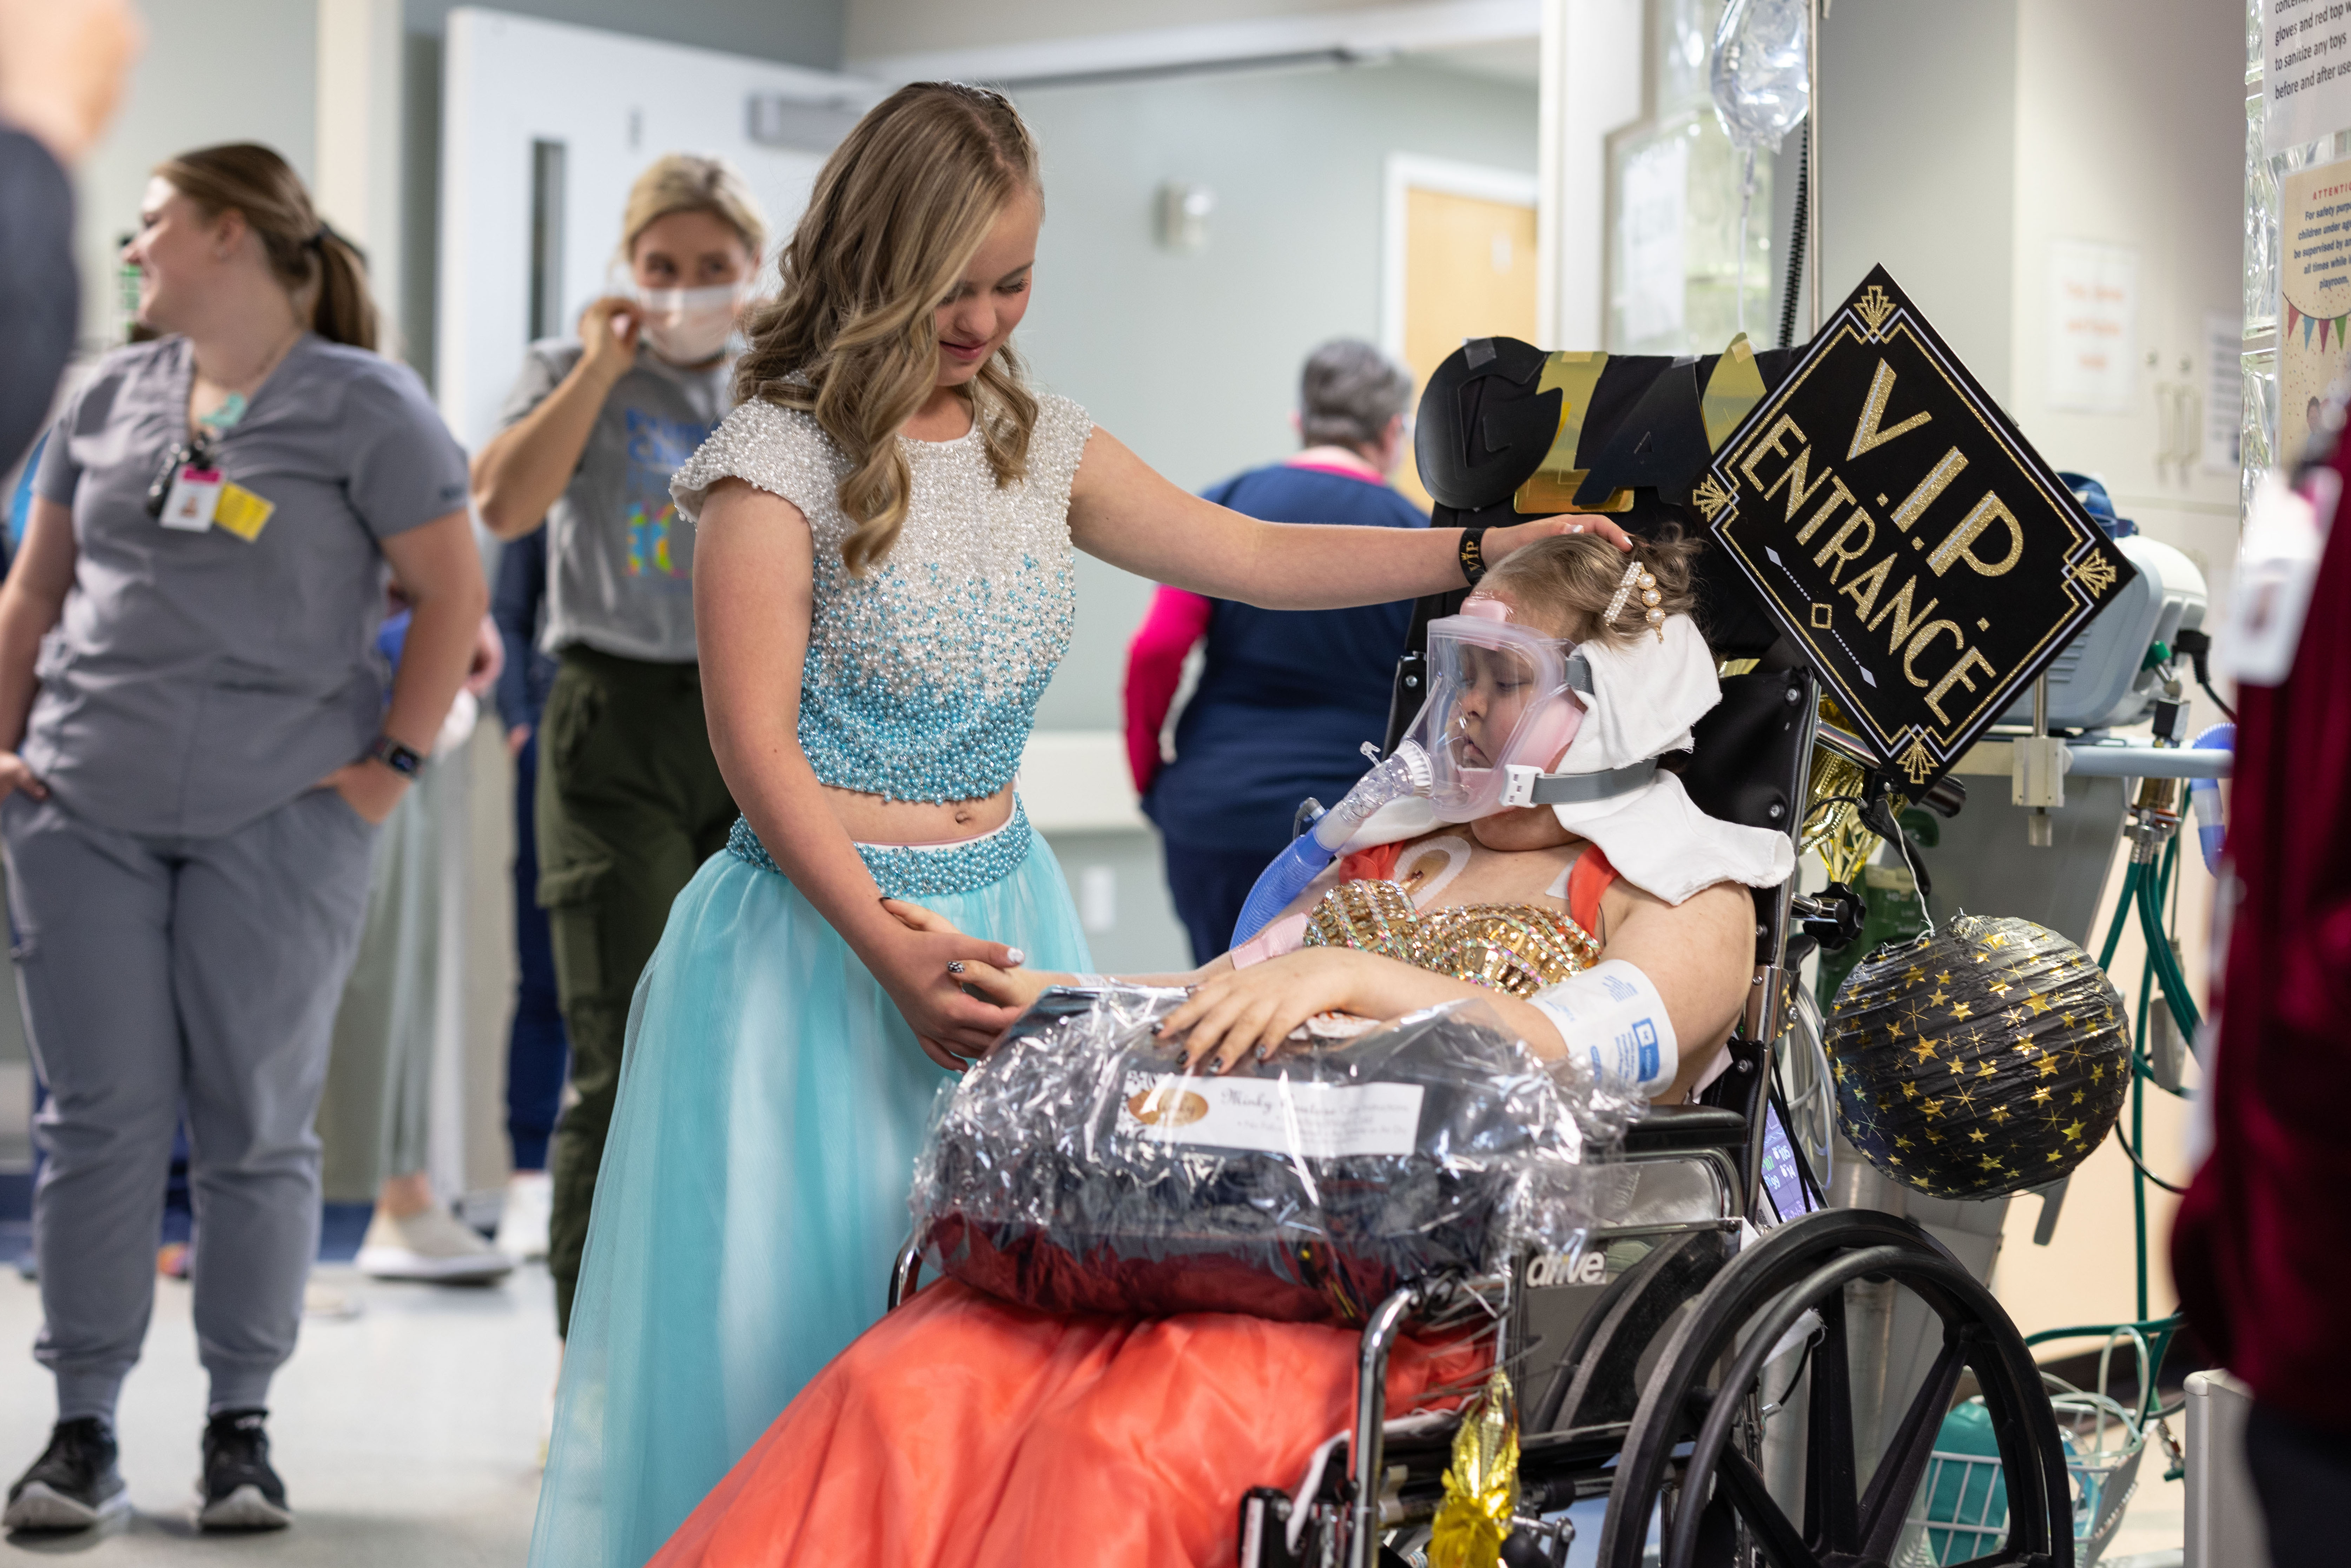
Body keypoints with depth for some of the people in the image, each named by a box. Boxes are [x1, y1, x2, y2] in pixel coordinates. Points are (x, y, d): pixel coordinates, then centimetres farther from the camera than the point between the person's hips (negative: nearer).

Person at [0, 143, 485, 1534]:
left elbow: (455, 591, -3)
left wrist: (394, 763, -7)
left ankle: (243, 1424, 12)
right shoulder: (113, 396, 13)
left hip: (279, 819, -4)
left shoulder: (363, 404, -2)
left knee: (258, 1127, 2)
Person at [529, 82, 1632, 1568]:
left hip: (1006, 913, 6)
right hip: (824, 931, -6)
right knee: (808, 1322, -1)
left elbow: (1256, 557, 14)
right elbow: (755, 742, -14)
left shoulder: (1038, 444, 9)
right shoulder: (780, 458, -10)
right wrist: (891, 953, -19)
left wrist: (1497, 551, 6)